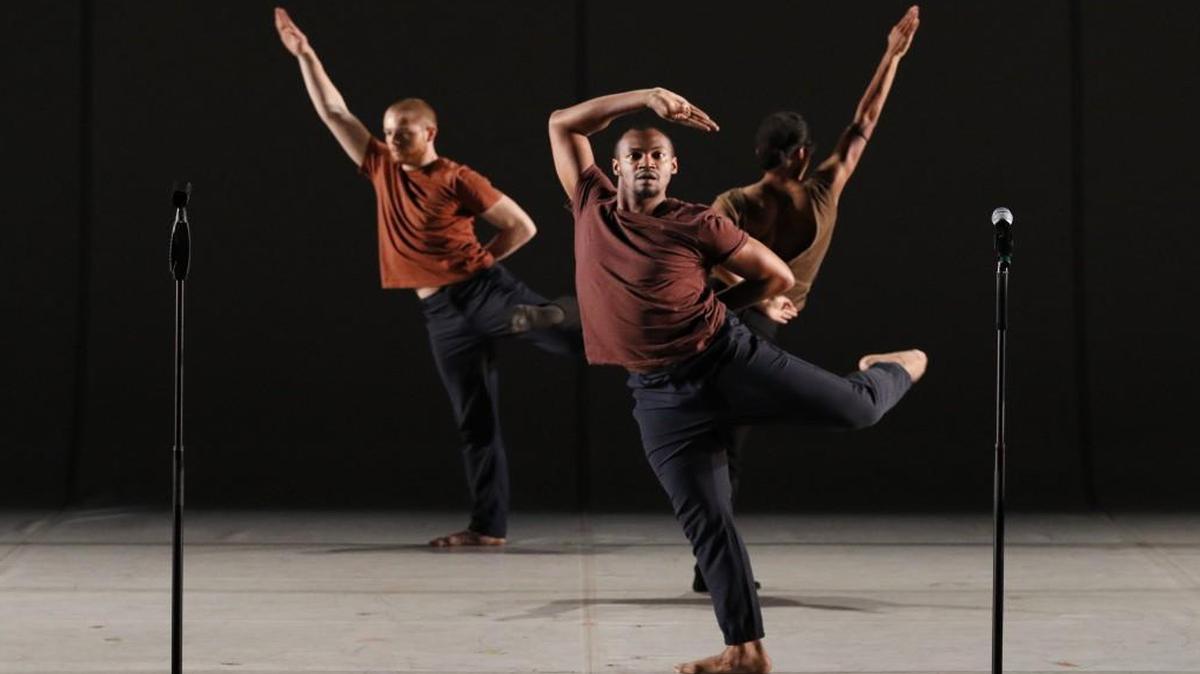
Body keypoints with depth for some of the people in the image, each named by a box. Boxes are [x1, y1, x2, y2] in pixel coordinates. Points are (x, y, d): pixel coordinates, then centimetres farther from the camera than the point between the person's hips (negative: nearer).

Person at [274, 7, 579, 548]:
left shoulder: (458, 180, -4)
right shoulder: (383, 170, 11)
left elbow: (523, 227, -3)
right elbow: (333, 113, 14)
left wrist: (476, 261, -1)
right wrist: (305, 54, 10)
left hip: (485, 291, -4)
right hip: (442, 314, 4)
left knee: (573, 335, -17)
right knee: (475, 422, 5)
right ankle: (488, 526, 6)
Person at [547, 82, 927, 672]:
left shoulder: (696, 224, -4)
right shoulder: (592, 207, 4)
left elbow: (777, 276, 3)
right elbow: (563, 124, 5)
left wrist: (712, 306, 5)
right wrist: (645, 97, -1)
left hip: (729, 359, -2)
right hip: (662, 396, 2)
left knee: (857, 408, 2)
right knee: (704, 519, -1)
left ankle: (892, 370, 40)